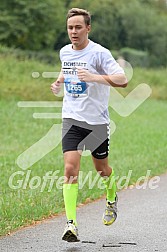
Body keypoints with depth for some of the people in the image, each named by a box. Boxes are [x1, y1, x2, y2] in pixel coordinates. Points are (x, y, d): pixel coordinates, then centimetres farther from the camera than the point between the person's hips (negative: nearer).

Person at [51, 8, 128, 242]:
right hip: (72, 119, 3)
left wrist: (95, 77, -34)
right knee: (70, 168, -14)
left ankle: (111, 199, 48)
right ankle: (71, 224, -18)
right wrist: (59, 82, 11)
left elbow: (123, 80, -22)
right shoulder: (64, 52, 6)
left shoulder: (99, 53, -13)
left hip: (97, 121, -3)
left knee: (101, 168, 14)